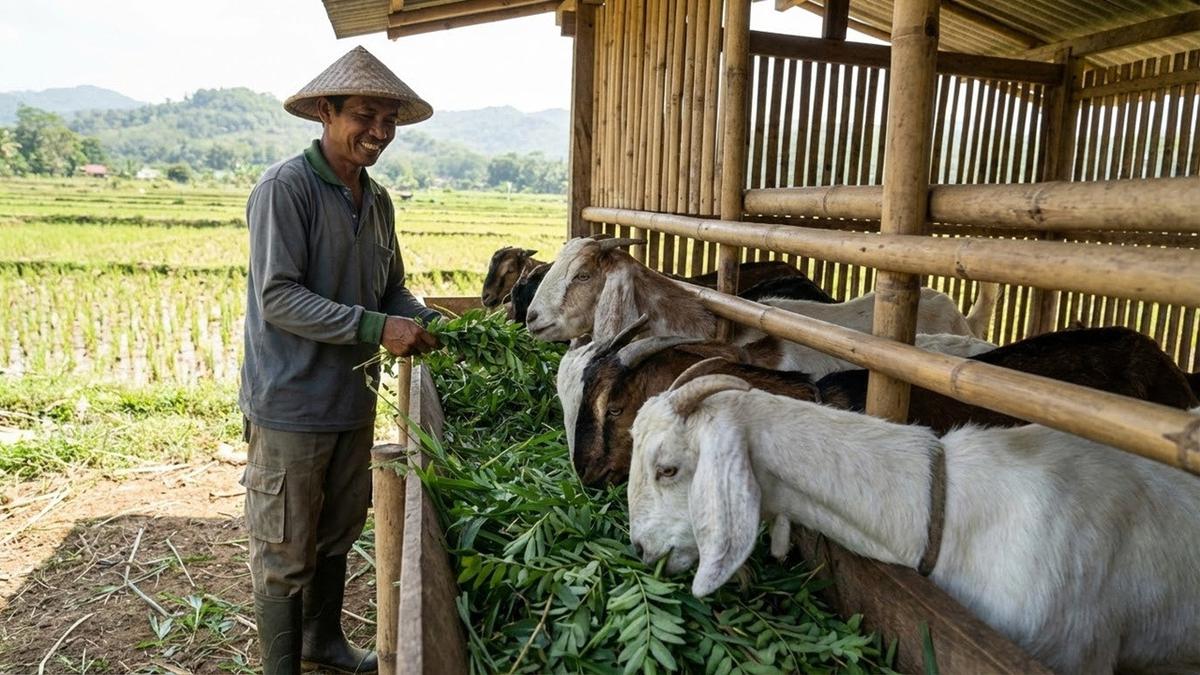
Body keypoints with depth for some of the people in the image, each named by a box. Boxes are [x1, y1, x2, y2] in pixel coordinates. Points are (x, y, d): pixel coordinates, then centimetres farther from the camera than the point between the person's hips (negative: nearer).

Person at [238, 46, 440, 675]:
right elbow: (278, 298, -21)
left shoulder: (376, 199, 9)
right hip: (290, 404, -8)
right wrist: (374, 327, -26)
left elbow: (391, 288, 15)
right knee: (285, 552, 5)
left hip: (352, 399, 8)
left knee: (338, 533, 21)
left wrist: (422, 319, -5)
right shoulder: (284, 188, -15)